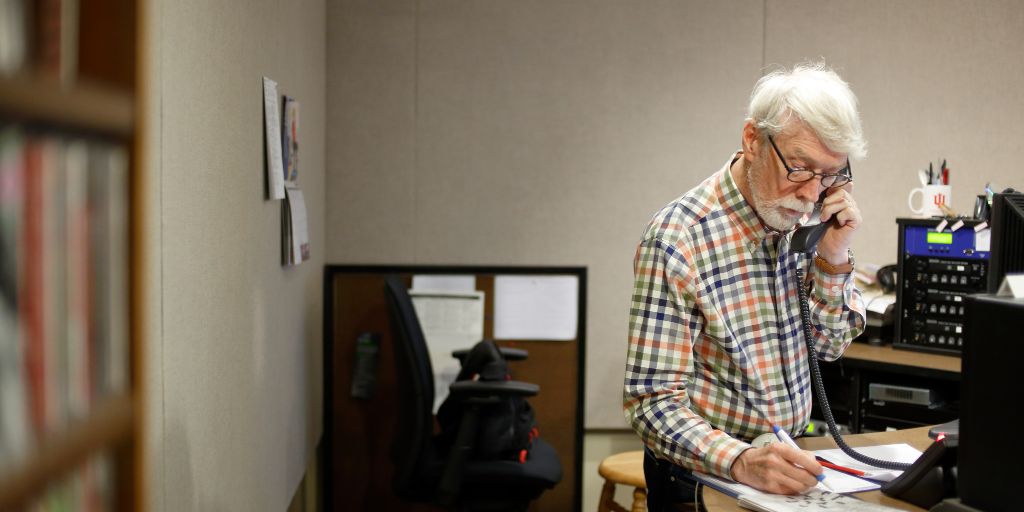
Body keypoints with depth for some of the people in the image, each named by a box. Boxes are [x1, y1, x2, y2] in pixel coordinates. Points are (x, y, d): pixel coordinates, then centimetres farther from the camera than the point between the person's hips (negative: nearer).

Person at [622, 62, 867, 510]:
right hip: (703, 475, -5)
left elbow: (830, 345, 9)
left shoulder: (803, 221, 0)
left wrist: (833, 260, -7)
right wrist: (741, 461, -34)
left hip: (793, 464, 5)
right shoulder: (676, 238, -18)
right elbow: (653, 404, -19)